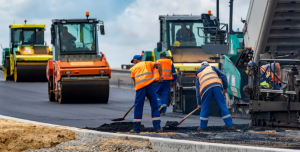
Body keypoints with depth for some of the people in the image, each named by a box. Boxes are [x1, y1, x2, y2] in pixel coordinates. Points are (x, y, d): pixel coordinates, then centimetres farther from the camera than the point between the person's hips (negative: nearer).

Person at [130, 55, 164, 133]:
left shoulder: (133, 68, 22)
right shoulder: (147, 63, 22)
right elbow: (158, 64, 6)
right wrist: (160, 75, 7)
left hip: (140, 86, 0)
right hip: (149, 84, 0)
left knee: (138, 107, 5)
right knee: (154, 106, 5)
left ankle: (136, 128, 4)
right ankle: (157, 128, 2)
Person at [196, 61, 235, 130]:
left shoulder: (198, 75, 32)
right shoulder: (212, 68, 29)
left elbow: (197, 90, 30)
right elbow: (223, 76, 16)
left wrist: (199, 103, 33)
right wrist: (225, 87, 21)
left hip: (205, 88, 0)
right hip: (217, 86, 0)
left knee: (204, 107, 14)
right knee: (223, 106, 4)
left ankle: (202, 126, 18)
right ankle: (230, 125, 2)